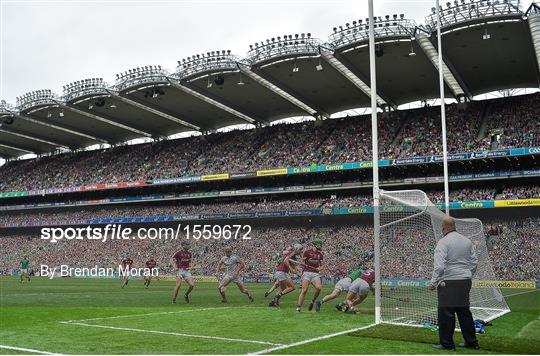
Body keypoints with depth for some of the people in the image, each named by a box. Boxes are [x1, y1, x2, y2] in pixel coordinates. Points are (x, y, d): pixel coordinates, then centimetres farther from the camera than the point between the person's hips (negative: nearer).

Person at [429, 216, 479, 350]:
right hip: (465, 281, 7)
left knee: (446, 313, 0)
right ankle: (471, 342, 23)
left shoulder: (443, 242, -11)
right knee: (464, 311, 16)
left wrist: (433, 282, -13)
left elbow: (439, 265, -18)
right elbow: (474, 262, 16)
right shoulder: (467, 241, 10)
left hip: (449, 282, -7)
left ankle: (446, 343, 5)